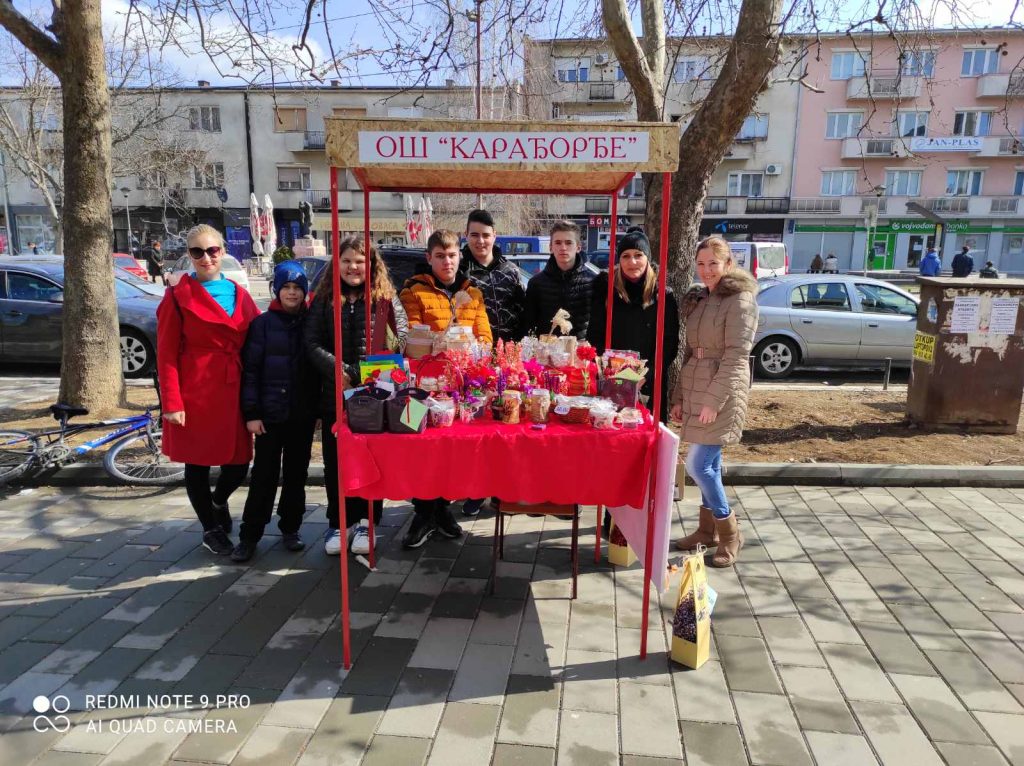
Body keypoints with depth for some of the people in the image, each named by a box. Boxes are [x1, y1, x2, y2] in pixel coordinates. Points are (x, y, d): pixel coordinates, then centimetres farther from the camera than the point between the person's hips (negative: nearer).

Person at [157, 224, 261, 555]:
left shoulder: (240, 295, 9)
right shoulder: (178, 296, -3)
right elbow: (166, 355, -5)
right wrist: (172, 403, -11)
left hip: (234, 391, 4)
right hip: (196, 393, -4)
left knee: (240, 461, 7)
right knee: (197, 462, 8)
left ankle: (218, 501, 40)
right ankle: (211, 528, 28)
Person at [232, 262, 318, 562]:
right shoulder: (262, 323, -2)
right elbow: (250, 371, -4)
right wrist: (251, 412, -9)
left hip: (303, 414, 2)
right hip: (270, 413, -2)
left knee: (296, 473, 10)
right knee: (264, 475, 3)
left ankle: (290, 529, 24)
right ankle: (249, 535, 14)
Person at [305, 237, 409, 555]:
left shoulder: (386, 298, 3)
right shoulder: (324, 299, 8)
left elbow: (403, 338, -4)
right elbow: (312, 342, 0)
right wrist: (338, 371, -14)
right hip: (335, 393, 2)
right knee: (335, 460, 9)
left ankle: (365, 521, 20)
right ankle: (339, 522, 22)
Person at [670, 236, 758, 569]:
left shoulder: (740, 300, -9)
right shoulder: (698, 299, 14)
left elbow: (735, 356, -15)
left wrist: (714, 400, -19)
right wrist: (679, 396, 11)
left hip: (721, 394, -7)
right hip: (694, 390, 7)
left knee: (698, 465, -9)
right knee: (709, 465, 14)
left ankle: (730, 533, 9)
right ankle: (707, 529, 25)